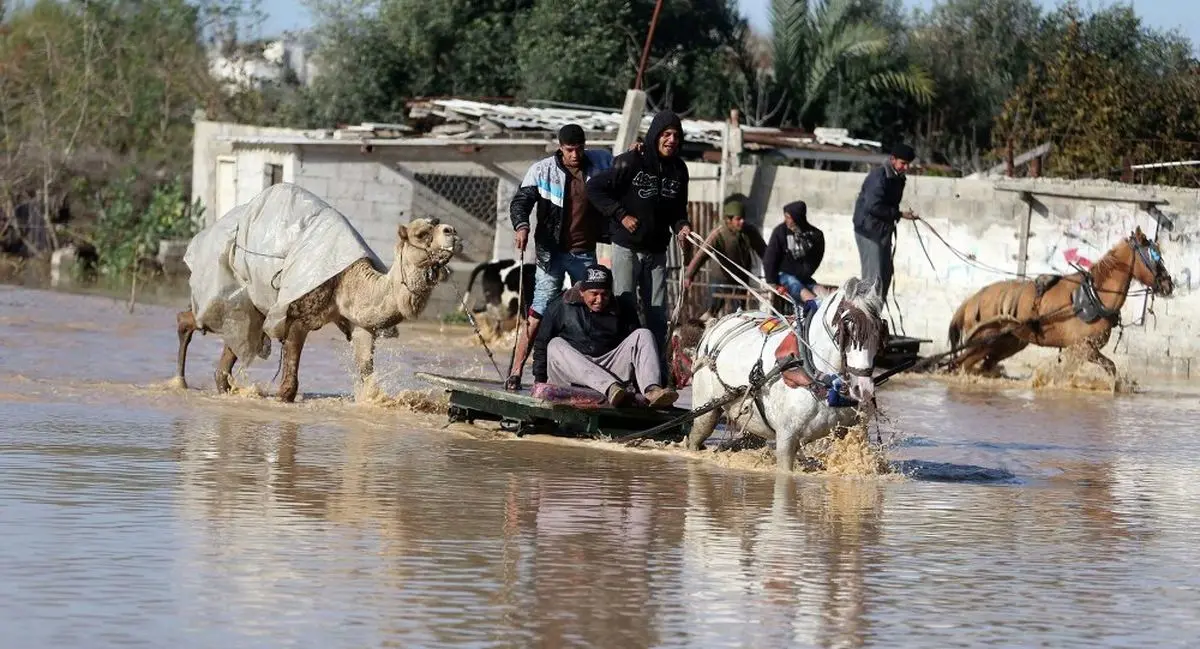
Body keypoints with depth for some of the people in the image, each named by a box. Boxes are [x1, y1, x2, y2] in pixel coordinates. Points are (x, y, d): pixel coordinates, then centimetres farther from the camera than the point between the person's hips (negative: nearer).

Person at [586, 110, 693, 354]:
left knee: (657, 314, 5)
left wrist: (682, 225, -3)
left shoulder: (678, 169, 7)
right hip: (627, 248, -5)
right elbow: (594, 188, -9)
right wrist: (621, 215, -12)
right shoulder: (630, 162, -11)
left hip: (657, 250, 5)